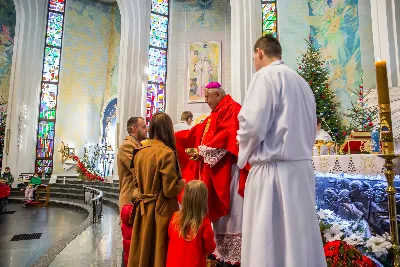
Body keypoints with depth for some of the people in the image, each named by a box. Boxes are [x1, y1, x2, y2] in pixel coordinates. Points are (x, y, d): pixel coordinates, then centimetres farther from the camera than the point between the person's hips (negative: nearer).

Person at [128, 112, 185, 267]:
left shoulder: (140, 151, 3)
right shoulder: (166, 153, -19)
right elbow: (170, 190, -18)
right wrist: (182, 183, 0)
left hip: (143, 209, 7)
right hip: (161, 210, -6)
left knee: (142, 251, 20)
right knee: (159, 252, 11)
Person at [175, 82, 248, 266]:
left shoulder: (231, 109, -4)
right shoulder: (214, 115, 23)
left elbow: (227, 135, -18)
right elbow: (195, 133, 21)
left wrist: (203, 150, -17)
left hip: (227, 170, -9)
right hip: (213, 171, 9)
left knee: (229, 214, -5)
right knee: (217, 212, 10)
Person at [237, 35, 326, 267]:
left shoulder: (266, 76, -7)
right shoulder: (301, 81, 16)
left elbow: (253, 125, -18)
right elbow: (311, 130, 20)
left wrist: (244, 156, 0)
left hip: (273, 170, -8)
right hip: (301, 168, 8)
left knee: (269, 242, 1)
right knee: (300, 237, 16)